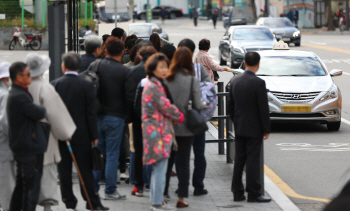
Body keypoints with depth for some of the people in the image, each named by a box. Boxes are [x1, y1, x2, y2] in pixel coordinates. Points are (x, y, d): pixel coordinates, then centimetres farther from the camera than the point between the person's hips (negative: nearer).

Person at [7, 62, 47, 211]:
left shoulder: (14, 94, 13)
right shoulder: (20, 96, -21)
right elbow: (39, 113, -20)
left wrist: (38, 112, -1)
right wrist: (42, 110, 1)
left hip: (19, 147, 11)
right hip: (29, 147, -11)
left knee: (21, 185, 18)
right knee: (32, 186, -6)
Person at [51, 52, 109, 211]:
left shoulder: (54, 85, -3)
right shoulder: (86, 86, -7)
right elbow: (91, 113, -7)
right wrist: (94, 136, 0)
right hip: (81, 135, -1)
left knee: (64, 169, 6)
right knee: (85, 169, 3)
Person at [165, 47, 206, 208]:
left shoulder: (166, 79, -7)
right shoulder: (192, 80, -11)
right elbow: (198, 106, -9)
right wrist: (204, 105, 12)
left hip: (168, 126, 2)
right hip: (185, 128, -1)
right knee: (183, 162, 6)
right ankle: (181, 198, 7)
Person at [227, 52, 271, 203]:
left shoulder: (234, 81, 3)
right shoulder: (258, 83, -15)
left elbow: (230, 106, 10)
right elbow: (263, 108, -13)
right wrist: (266, 129, -6)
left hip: (239, 128, 6)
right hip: (254, 129, -6)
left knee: (239, 160, 10)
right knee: (252, 161, -3)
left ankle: (237, 192, 13)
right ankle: (253, 194, -1)